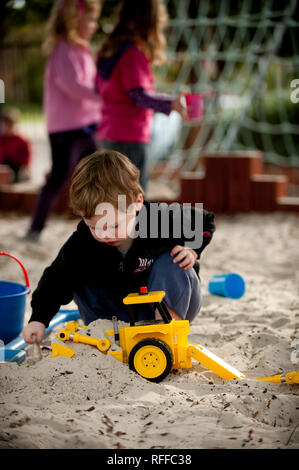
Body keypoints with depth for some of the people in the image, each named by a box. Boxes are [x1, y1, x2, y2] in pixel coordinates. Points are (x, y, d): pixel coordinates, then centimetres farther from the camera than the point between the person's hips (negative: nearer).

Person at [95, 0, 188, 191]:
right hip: (130, 138, -9)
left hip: (108, 135, 9)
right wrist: (171, 104, -32)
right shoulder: (134, 52, -16)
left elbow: (98, 90, 19)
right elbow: (139, 95, -23)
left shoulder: (110, 48, 12)